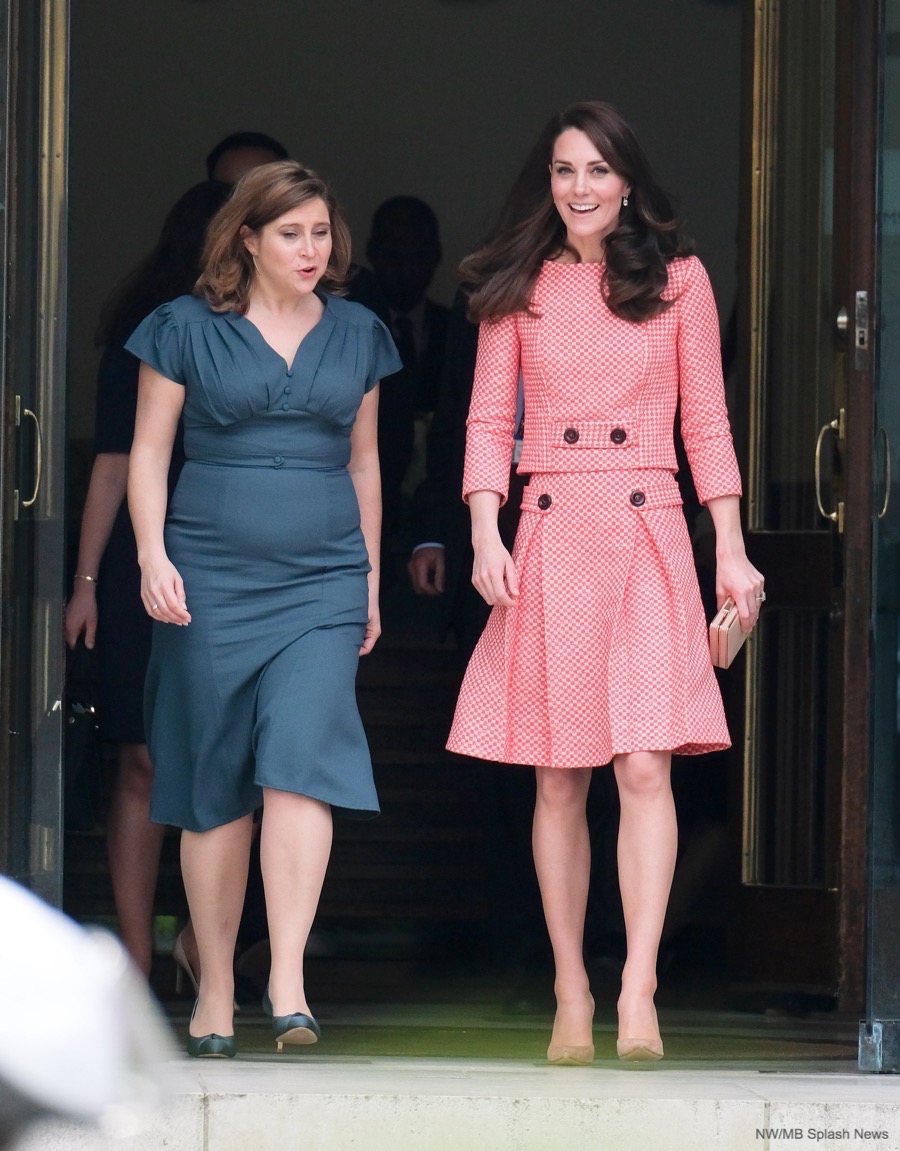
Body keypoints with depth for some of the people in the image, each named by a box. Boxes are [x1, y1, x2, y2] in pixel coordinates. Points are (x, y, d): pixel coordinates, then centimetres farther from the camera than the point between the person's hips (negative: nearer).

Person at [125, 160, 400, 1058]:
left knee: (300, 762, -16)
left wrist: (371, 577, 18)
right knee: (214, 786, 2)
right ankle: (214, 993, 10)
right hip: (211, 580, -1)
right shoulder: (188, 329, 4)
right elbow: (148, 453, 5)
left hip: (323, 580, 1)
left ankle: (288, 984, -21)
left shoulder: (357, 335, 12)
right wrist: (153, 556, -7)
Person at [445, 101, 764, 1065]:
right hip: (549, 539, 1)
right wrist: (485, 536, -8)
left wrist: (732, 552, 2)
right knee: (559, 780, 2)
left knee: (644, 766, -13)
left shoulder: (676, 279, 8)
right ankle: (571, 995, 8)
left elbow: (707, 422, 8)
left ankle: (638, 994, -18)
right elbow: (489, 421, 7)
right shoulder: (519, 289, 10)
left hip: (647, 536, -1)